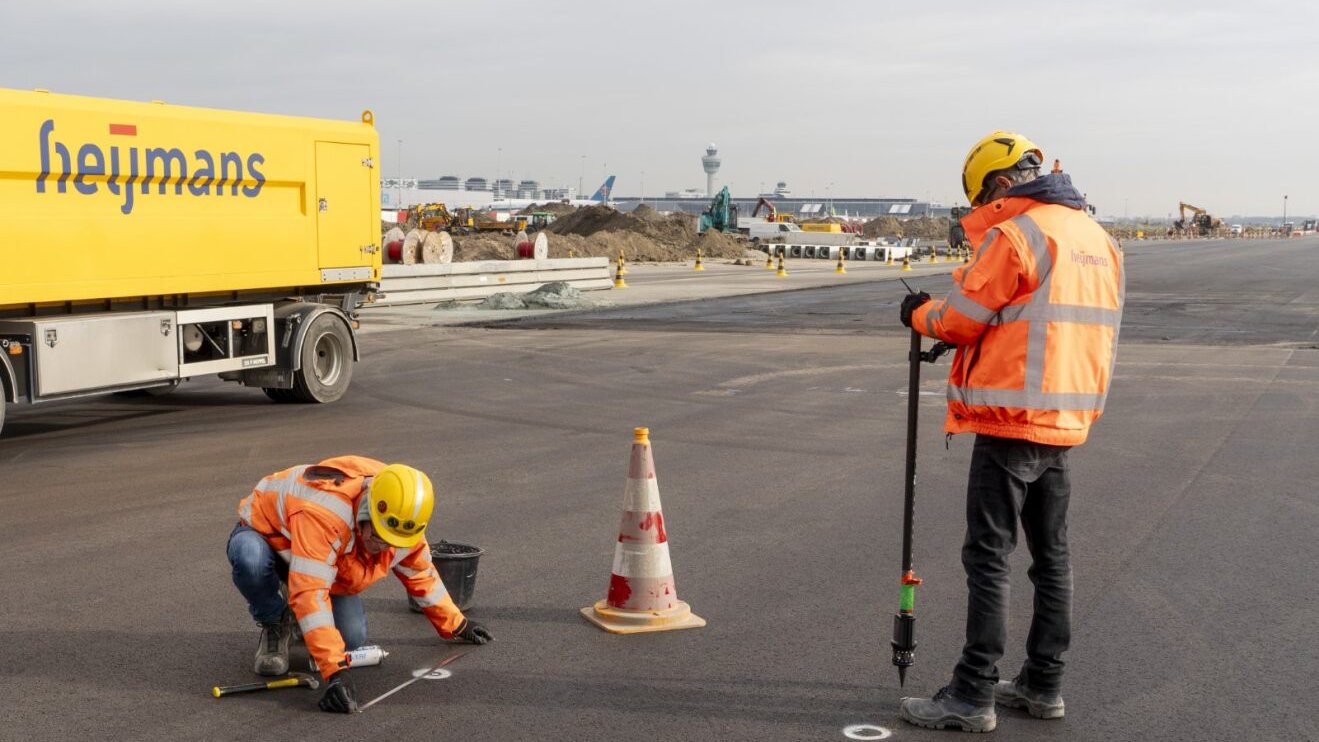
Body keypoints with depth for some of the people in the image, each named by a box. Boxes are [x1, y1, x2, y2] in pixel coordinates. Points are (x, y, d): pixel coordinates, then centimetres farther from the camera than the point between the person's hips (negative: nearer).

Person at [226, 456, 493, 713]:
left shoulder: (400, 522, -21)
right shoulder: (323, 514, -45)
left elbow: (421, 575, 0)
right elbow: (310, 593, -50)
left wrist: (456, 624, 9)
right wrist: (335, 669, -54)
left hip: (321, 557, 5)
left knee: (352, 637, -17)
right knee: (251, 560, -42)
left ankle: (303, 620, 18)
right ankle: (275, 625, -10)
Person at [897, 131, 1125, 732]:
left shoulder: (1014, 233, -13)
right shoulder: (1098, 238, 12)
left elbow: (963, 317, -10)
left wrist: (920, 313, 9)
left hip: (1011, 420, -8)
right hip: (1066, 421, 8)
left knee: (988, 558, -3)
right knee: (1052, 555, 15)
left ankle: (972, 696, 2)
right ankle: (1043, 685, 24)